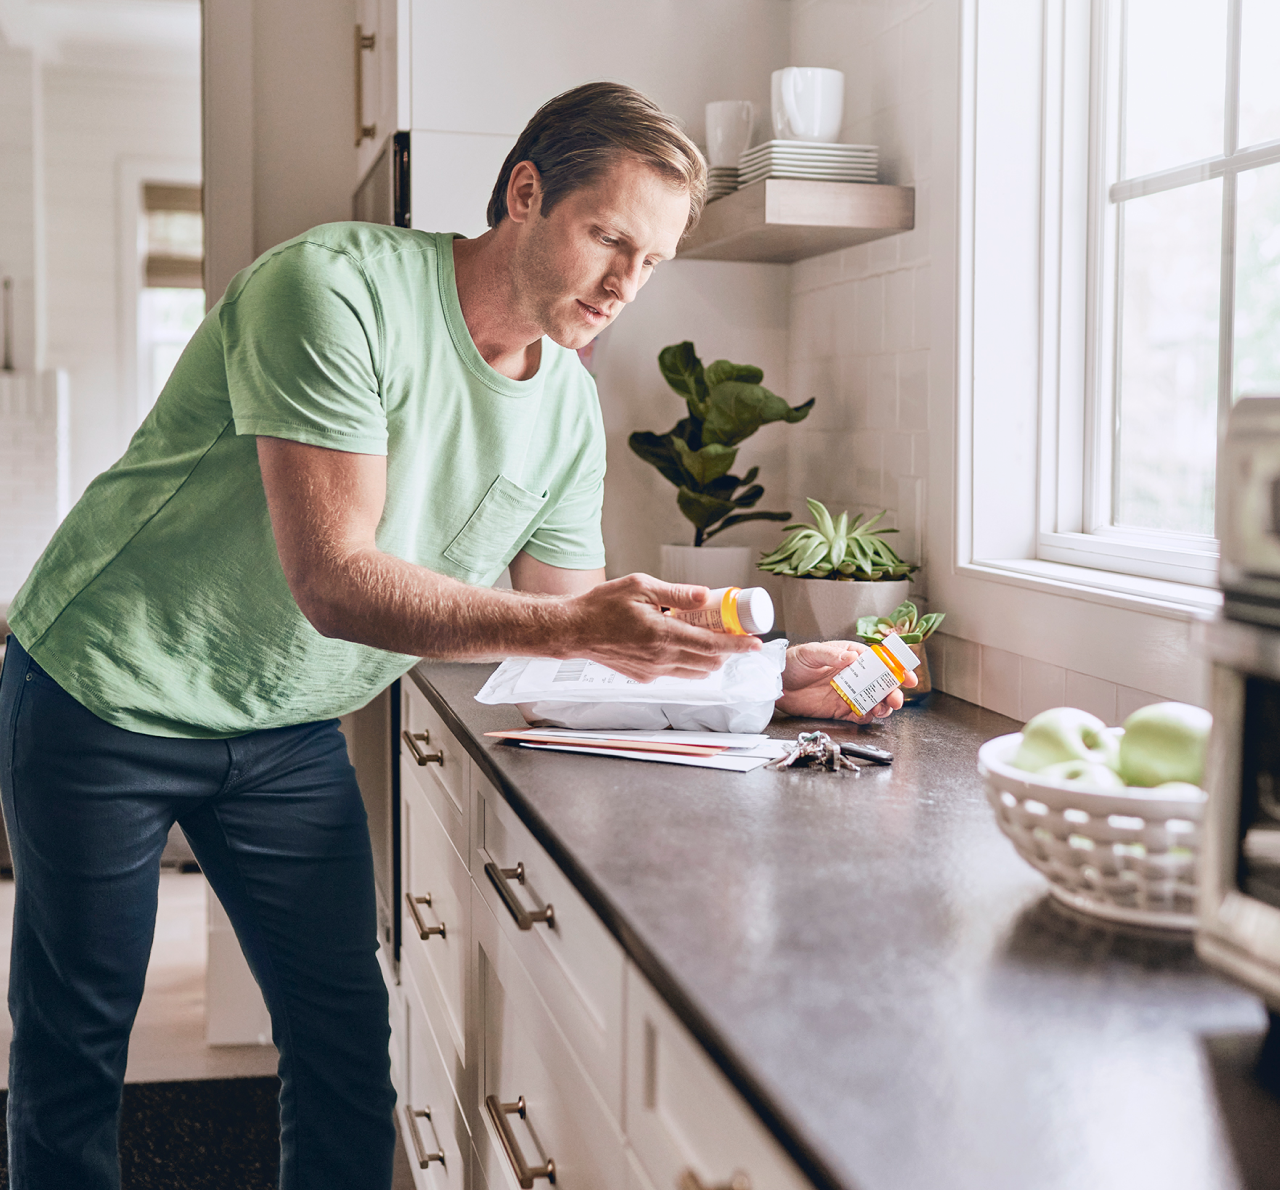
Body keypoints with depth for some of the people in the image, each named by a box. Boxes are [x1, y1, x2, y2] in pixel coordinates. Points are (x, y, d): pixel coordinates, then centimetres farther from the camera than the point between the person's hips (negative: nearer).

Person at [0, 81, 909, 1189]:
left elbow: (580, 630, 1)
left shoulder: (570, 410, -2)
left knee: (347, 1035, 4)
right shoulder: (335, 288, -24)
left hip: (288, 729, 6)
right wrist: (567, 627, -39)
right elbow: (333, 582, -31)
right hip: (107, 690, -5)